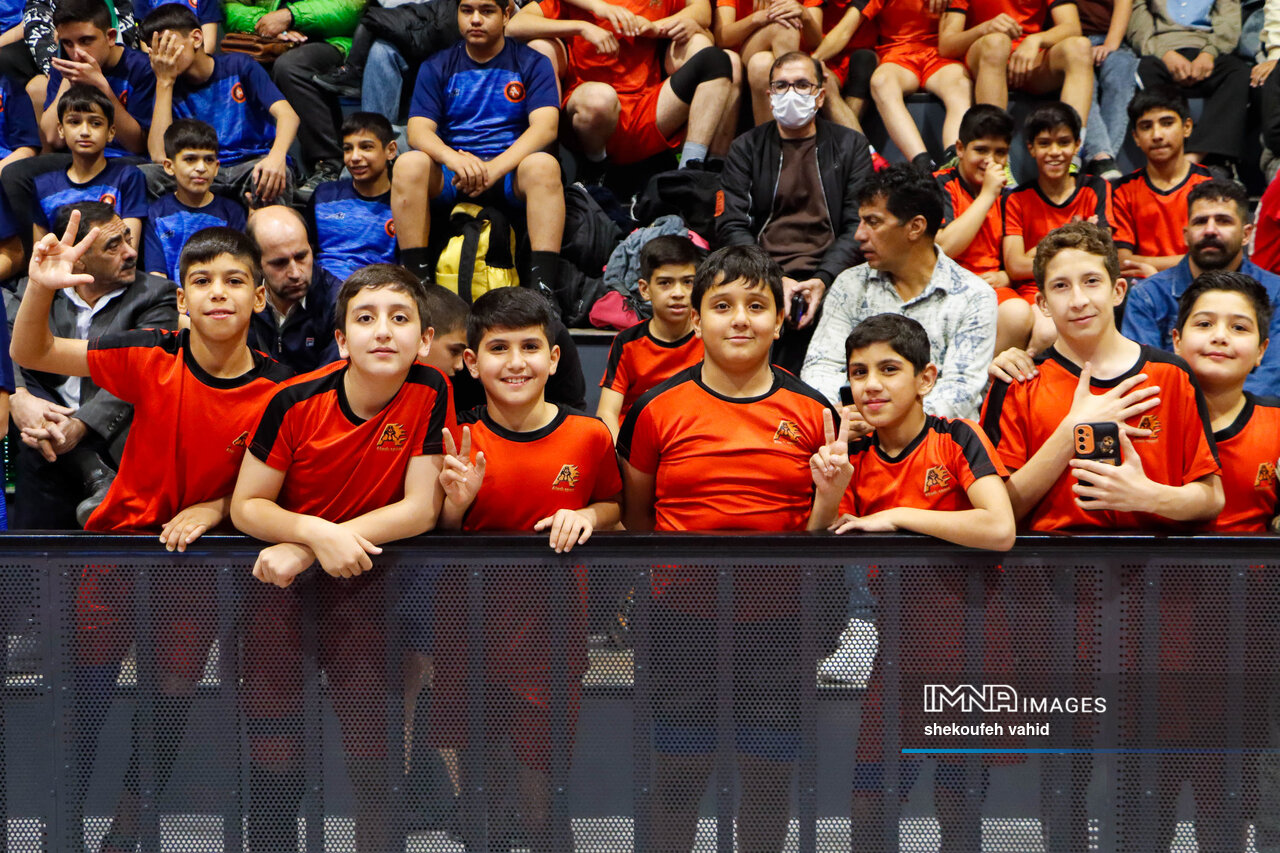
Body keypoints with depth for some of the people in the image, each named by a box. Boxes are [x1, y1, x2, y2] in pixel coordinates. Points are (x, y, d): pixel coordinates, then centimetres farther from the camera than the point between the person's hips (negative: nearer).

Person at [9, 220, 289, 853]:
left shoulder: (278, 390, -14)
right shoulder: (151, 357, -15)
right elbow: (30, 354, -14)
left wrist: (216, 507, -19)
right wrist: (40, 289, -33)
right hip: (120, 535, 0)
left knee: (175, 694, 8)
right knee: (89, 687, 4)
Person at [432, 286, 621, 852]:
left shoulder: (588, 437, -4)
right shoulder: (458, 442, -4)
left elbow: (614, 505, 13)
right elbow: (438, 538, 2)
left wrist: (586, 516, -8)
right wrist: (457, 502, -18)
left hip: (551, 629, -1)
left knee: (539, 778, 1)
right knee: (478, 773, 12)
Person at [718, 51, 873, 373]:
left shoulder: (851, 146, 16)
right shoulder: (746, 147, 17)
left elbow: (858, 227, 6)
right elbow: (731, 226, 5)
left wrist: (823, 279, -14)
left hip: (827, 277, 0)